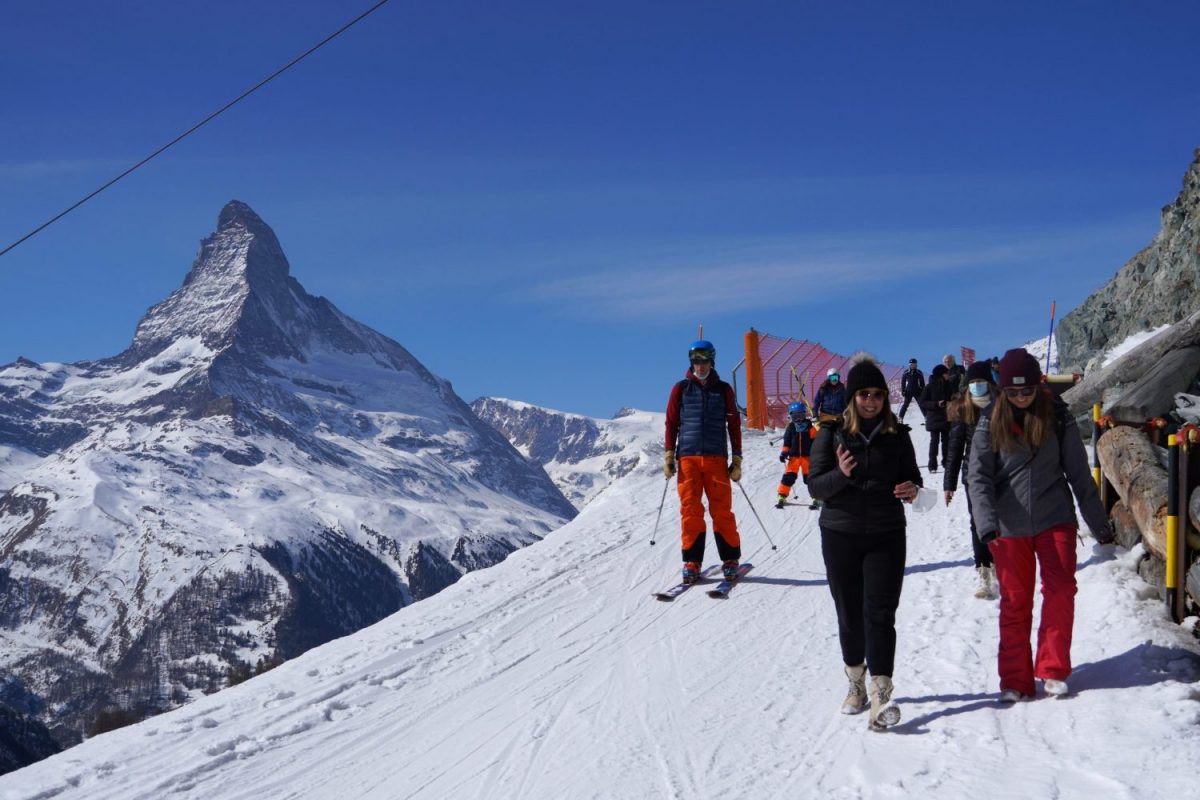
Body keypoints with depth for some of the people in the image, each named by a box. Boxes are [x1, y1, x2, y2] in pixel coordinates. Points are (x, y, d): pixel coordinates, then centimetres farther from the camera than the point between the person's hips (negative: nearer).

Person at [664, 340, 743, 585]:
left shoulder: (723, 390, 10)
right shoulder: (681, 389, 10)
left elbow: (734, 424, 11)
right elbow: (671, 423, 10)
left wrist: (737, 459, 6)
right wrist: (669, 456, 2)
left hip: (716, 457, 0)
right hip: (687, 457, 0)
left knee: (722, 510, -3)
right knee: (690, 510, -3)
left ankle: (730, 559, 6)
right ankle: (692, 561, 2)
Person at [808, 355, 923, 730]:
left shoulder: (897, 434, 3)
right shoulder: (832, 434, -1)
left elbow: (912, 476, 12)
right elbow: (815, 485, -3)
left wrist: (912, 489, -12)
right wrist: (841, 474, -24)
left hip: (886, 536, 0)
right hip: (840, 535, 0)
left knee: (880, 612, -10)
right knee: (849, 614, 10)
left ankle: (880, 695, -14)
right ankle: (856, 681, 30)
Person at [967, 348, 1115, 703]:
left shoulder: (1058, 418, 0)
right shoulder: (991, 422, -2)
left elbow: (1079, 473, 5)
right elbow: (978, 477, -9)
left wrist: (1099, 523, 8)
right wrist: (986, 523, -24)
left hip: (1056, 519, 0)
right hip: (1009, 526, 0)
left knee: (1060, 590, -9)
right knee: (1014, 601, 5)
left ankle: (1052, 669, 8)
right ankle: (1015, 680, 14)